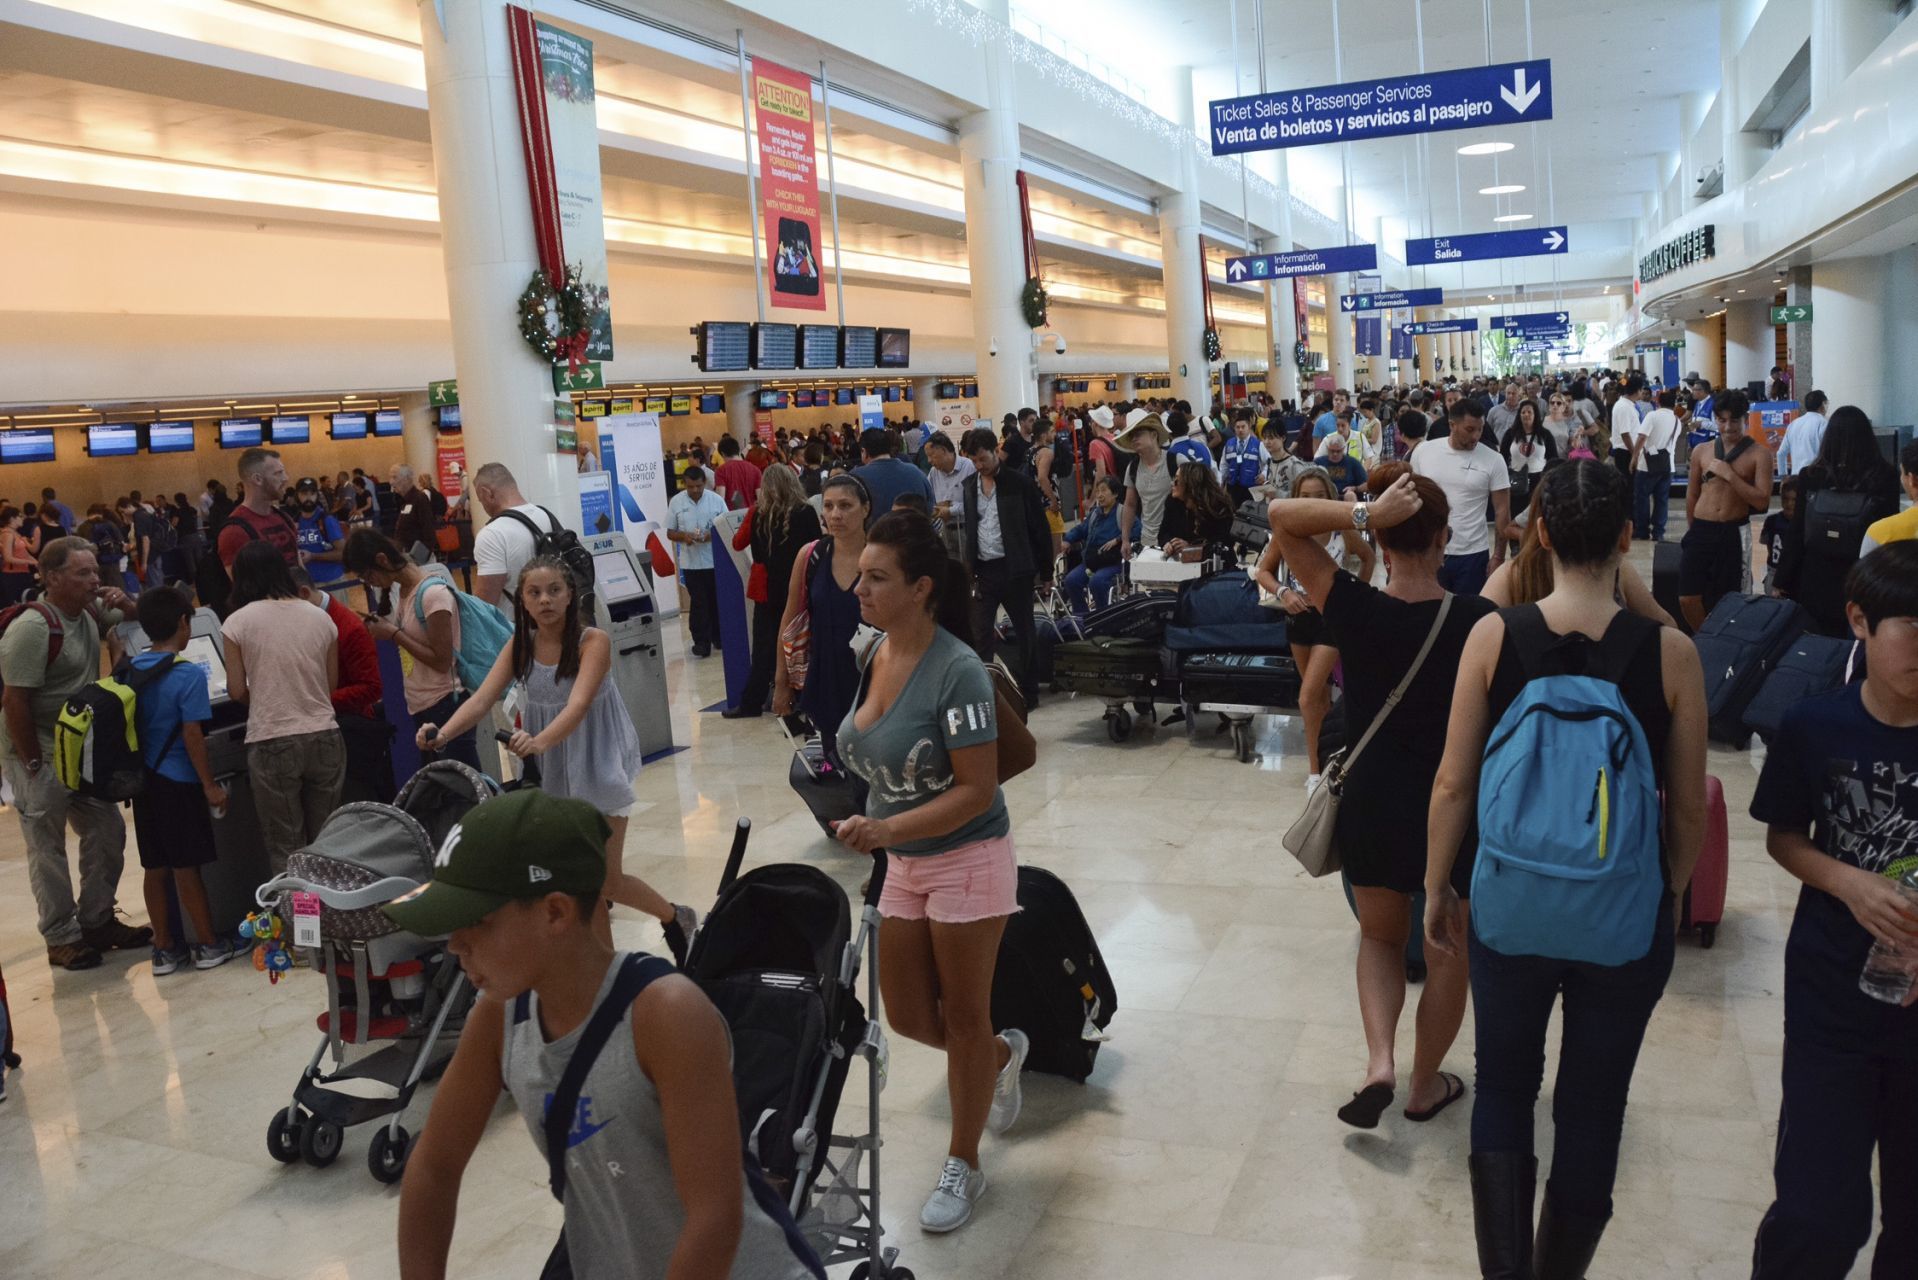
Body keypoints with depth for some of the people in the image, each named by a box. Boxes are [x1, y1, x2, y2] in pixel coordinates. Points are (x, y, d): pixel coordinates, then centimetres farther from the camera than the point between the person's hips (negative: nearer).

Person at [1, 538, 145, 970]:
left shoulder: (91, 612, 1)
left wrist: (125, 603, -5)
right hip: (39, 756, -8)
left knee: (107, 832, 11)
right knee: (47, 849, 3)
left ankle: (97, 921, 25)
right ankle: (61, 939, 13)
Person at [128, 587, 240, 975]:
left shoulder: (131, 671, 5)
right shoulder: (189, 674, -15)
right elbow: (192, 735, -17)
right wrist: (210, 785, -11)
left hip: (144, 781, 6)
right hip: (178, 783, -6)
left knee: (155, 868, 11)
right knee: (186, 867, 1)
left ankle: (164, 948, 19)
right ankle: (209, 945, 12)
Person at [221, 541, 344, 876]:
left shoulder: (238, 622, -3)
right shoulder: (319, 617, 5)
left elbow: (237, 692, -1)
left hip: (272, 743, -3)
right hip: (324, 737, 3)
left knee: (285, 849, 5)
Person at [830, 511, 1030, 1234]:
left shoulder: (957, 671, -24)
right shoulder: (871, 655, -3)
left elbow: (978, 791, -24)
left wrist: (890, 829, -32)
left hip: (967, 860, -7)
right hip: (903, 863, 7)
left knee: (963, 1016, 8)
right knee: (908, 1017, 12)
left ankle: (963, 1167, 28)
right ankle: (1003, 1055, 44)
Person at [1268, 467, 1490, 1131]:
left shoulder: (1354, 609, -15)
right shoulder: (1477, 619, -15)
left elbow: (1282, 517, -11)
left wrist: (1362, 512, -24)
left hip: (1373, 807, 1)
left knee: (1380, 936, 24)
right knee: (1448, 954, 19)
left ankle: (1379, 1063, 8)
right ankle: (1426, 1085, 32)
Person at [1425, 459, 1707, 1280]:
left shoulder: (1494, 636, -12)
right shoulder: (1670, 652, -12)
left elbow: (1454, 783, -8)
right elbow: (1689, 807, -4)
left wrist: (1438, 887, 6)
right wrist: (1669, 896, 14)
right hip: (1628, 913, 0)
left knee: (1502, 1089, 20)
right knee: (1592, 1111, 16)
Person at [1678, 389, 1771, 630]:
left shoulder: (1759, 454, -3)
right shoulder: (1701, 451, 7)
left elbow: (1763, 501, -13)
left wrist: (1729, 475, -16)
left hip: (1734, 533, -3)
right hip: (1700, 531, 3)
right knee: (1688, 598, -4)